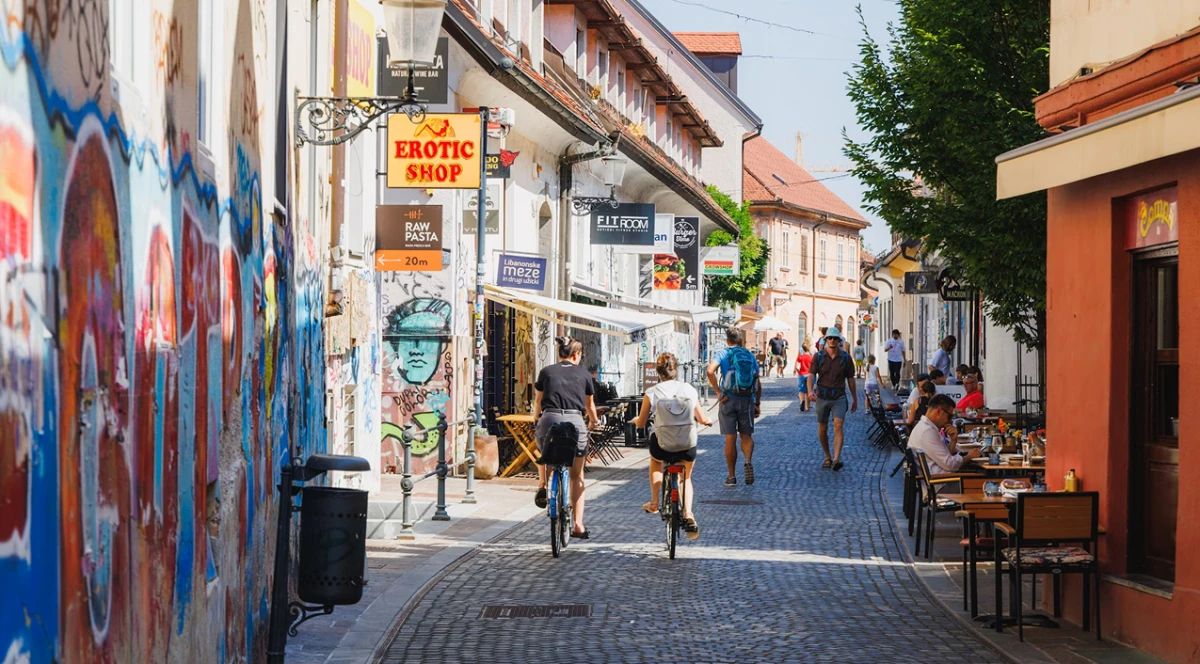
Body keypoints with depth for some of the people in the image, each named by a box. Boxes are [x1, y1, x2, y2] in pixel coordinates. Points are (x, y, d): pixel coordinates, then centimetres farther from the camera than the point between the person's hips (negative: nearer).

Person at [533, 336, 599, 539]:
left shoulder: (546, 372, 13)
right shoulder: (583, 374, 13)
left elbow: (538, 402, 22)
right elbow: (590, 405, 25)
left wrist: (536, 421, 40)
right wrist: (593, 422, 45)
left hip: (550, 419, 0)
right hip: (575, 422, 0)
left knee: (544, 453, 36)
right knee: (577, 476, 10)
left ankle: (542, 488, 25)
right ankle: (578, 524, 5)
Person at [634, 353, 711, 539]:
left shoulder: (652, 393, -5)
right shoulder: (689, 390, 1)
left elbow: (641, 424, 2)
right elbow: (702, 419, 9)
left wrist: (636, 419, 25)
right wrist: (708, 420, 33)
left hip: (663, 446, -1)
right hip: (688, 447, 2)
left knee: (655, 459, 37)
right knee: (686, 477, 30)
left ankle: (654, 502, 35)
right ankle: (688, 515, 10)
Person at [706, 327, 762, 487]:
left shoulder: (722, 354, 0)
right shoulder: (750, 355, 8)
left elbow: (710, 371, -19)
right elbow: (758, 384, 7)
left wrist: (718, 392, -13)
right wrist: (757, 404, 14)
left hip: (729, 400, -2)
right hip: (747, 401, 2)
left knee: (730, 438, 4)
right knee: (746, 435, 12)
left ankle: (731, 476, 9)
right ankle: (748, 461, -18)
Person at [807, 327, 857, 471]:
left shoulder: (845, 357, 4)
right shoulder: (818, 356, 2)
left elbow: (850, 379, 10)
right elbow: (811, 375, -5)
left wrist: (855, 399, 13)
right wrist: (810, 391, -25)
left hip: (839, 397, -1)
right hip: (822, 396, 1)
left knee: (838, 426, -17)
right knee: (822, 430, 8)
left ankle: (836, 459, -25)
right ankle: (827, 457, 26)